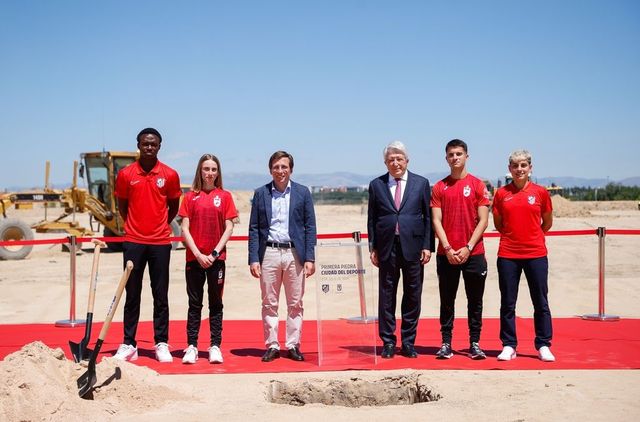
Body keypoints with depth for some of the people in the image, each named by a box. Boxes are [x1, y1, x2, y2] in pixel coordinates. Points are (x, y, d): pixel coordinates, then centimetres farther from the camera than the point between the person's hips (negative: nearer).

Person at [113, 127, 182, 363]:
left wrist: (159, 226, 9)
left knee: (161, 296, 4)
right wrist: (135, 227, 10)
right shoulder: (126, 174, 2)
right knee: (132, 295, 5)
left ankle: (162, 344, 11)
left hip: (160, 242, 0)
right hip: (133, 242, 0)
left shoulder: (170, 175, 2)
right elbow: (122, 207, 11)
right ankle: (128, 344, 11)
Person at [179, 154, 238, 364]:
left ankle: (215, 346, 10)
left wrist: (215, 253, -9)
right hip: (194, 258, 0)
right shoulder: (190, 197, 3)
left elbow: (229, 228, 0)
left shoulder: (225, 196, 3)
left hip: (216, 258, 0)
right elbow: (185, 229, 0)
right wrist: (198, 254, -9)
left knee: (216, 304, 6)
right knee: (194, 304, 5)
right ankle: (191, 346, 9)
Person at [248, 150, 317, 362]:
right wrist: (253, 259, -3)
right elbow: (254, 228, 5)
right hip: (269, 253, 0)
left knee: (295, 304, 4)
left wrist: (310, 258, -4)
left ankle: (293, 346, 13)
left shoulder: (303, 192, 5)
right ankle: (272, 346, 12)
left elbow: (310, 226, 4)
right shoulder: (260, 193, 6)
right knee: (269, 304, 4)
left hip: (294, 253, 0)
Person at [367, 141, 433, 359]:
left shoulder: (421, 183, 6)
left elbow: (428, 217, 4)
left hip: (413, 247, 0)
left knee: (412, 296, 5)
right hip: (387, 247, 0)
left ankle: (408, 342, 15)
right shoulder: (376, 185, 7)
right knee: (386, 296, 4)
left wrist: (427, 246, -3)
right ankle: (388, 342, 13)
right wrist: (372, 247, 2)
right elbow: (371, 219, 8)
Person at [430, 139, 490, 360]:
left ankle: (475, 344, 10)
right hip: (446, 254, 1)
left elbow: (483, 220, -1)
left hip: (473, 253, -1)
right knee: (447, 301, 4)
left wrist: (468, 247, -10)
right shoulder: (439, 187, 7)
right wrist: (448, 249, -9)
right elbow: (436, 221, 2)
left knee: (475, 301, 4)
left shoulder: (478, 185, 3)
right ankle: (446, 343, 10)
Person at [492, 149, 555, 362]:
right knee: (507, 303, 5)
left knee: (541, 302, 5)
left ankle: (543, 346, 15)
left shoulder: (540, 192, 1)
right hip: (508, 255, 1)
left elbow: (547, 223, 13)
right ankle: (509, 346, 15)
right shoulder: (501, 193, 2)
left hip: (536, 254, 0)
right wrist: (513, 236, 10)